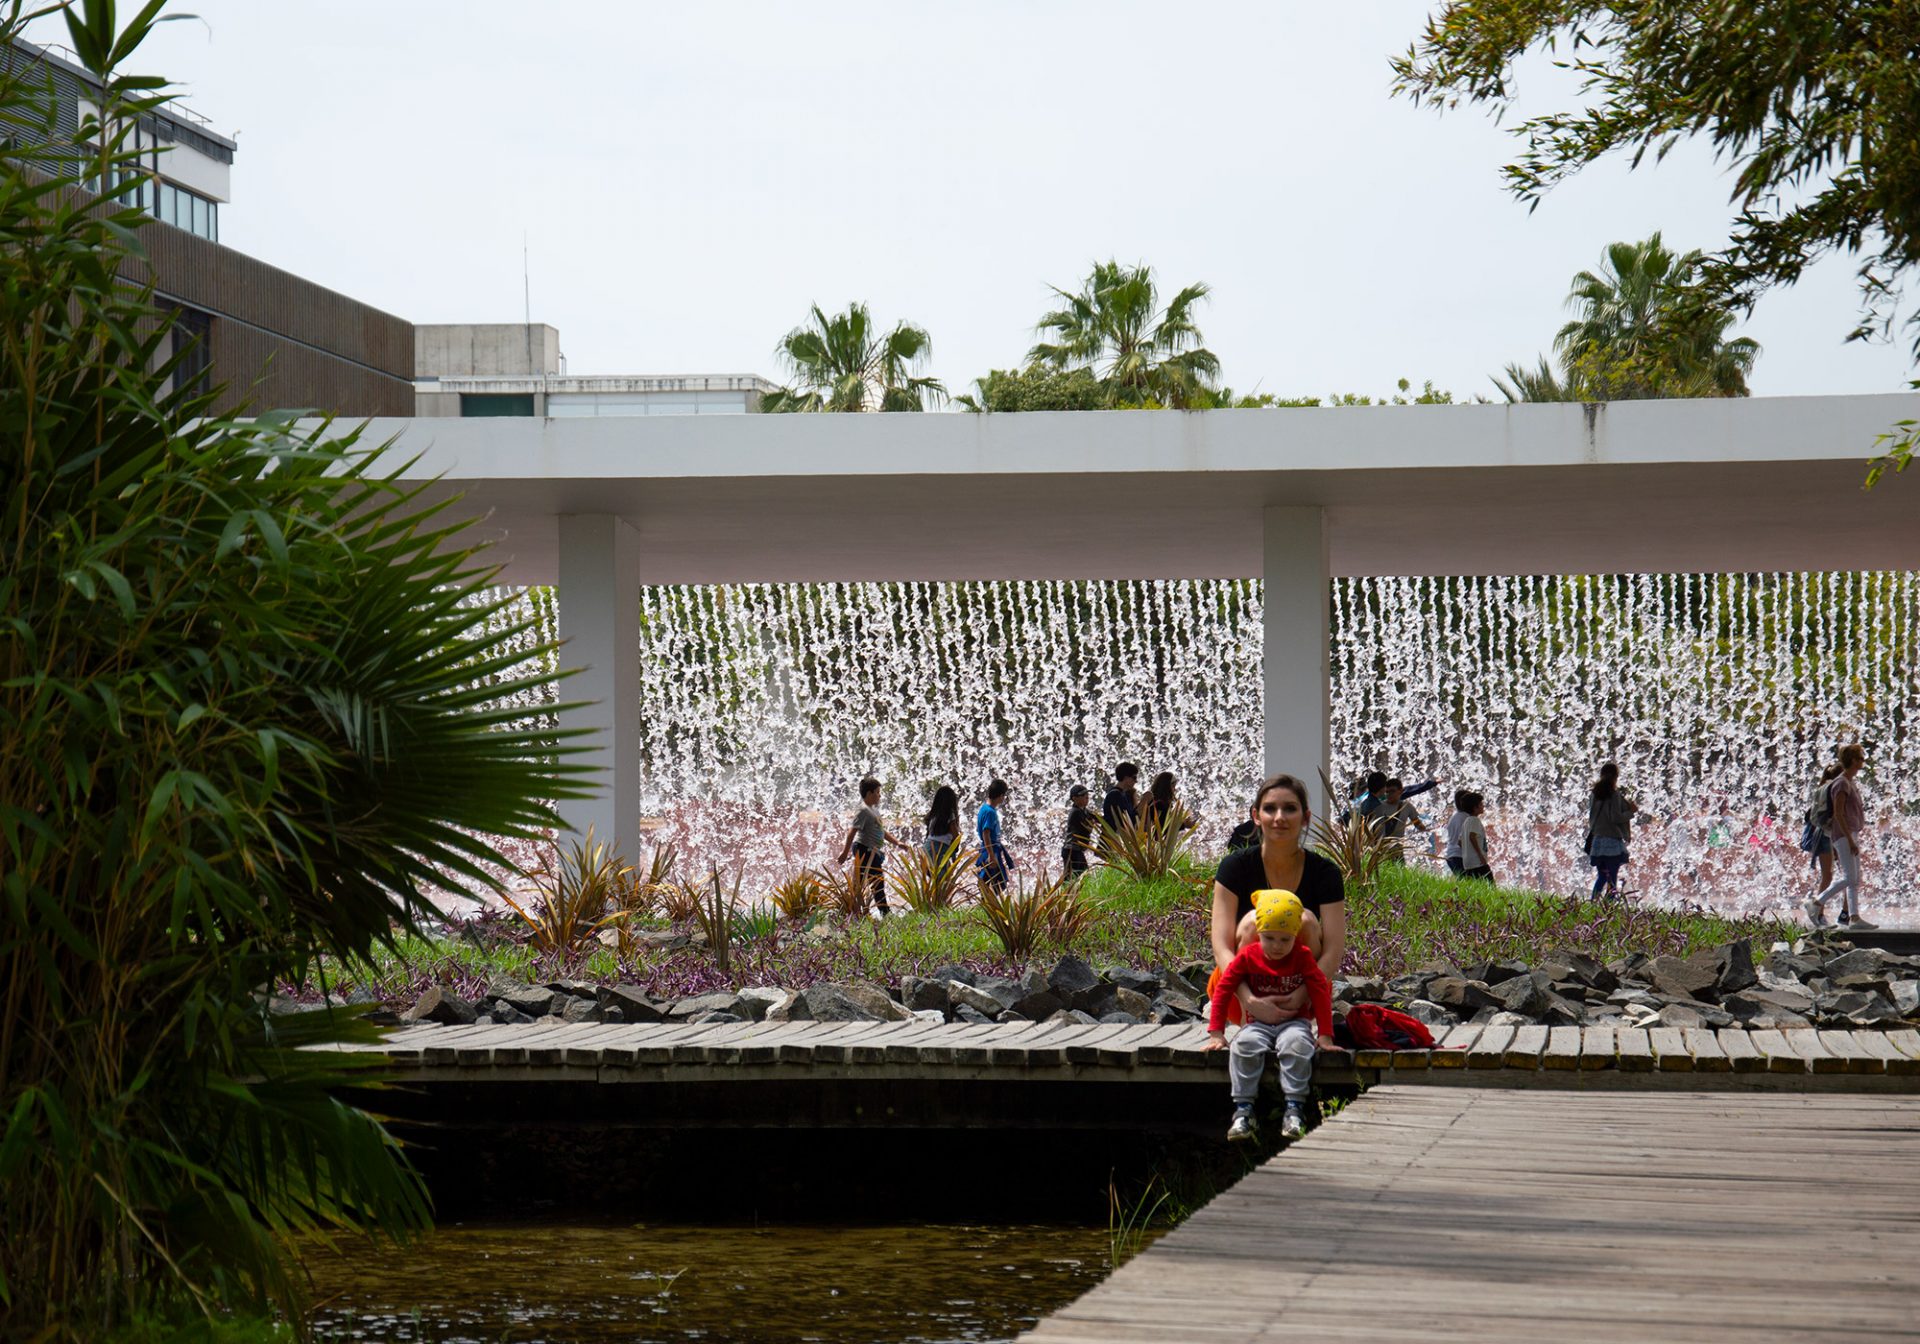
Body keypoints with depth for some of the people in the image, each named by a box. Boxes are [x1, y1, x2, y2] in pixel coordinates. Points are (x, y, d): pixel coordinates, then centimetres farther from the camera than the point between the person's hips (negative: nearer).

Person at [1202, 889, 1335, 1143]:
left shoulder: (1302, 957, -2)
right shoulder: (1247, 956, 0)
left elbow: (1321, 993, -3)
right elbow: (1223, 989, 1)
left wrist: (1325, 1035, -9)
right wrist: (1216, 1033, -3)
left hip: (1294, 1021, -1)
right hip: (1259, 1024, 1)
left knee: (1296, 1043, -35)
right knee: (1244, 1045, -31)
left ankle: (1295, 1109, -33)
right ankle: (1243, 1110, -29)